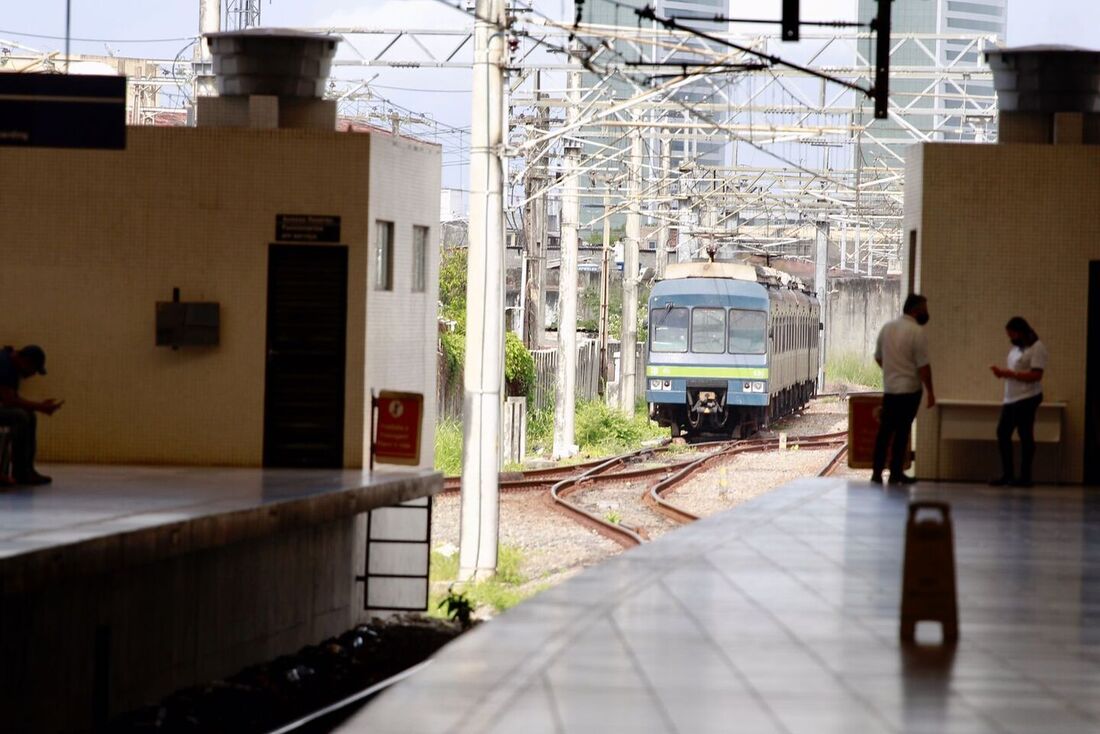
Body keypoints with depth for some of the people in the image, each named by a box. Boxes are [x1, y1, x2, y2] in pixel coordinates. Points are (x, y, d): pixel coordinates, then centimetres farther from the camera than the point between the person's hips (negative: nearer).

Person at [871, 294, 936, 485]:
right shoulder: (916, 331, -14)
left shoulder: (887, 327, 6)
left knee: (885, 431, 9)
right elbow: (923, 366, -16)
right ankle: (896, 473, 6)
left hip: (889, 388, 5)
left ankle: (877, 473, 8)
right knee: (901, 432, 2)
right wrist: (930, 391, -9)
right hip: (909, 390, -5)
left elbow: (878, 357, 16)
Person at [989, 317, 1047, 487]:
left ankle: (1025, 476, 3)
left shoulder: (1037, 348, -10)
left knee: (1025, 435, -3)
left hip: (1027, 398, -9)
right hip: (1011, 398, 9)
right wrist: (1002, 373, 1)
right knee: (1002, 433, 6)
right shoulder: (1015, 348, 18)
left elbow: (1036, 375, -19)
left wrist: (1010, 374, -21)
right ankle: (1007, 474, 13)